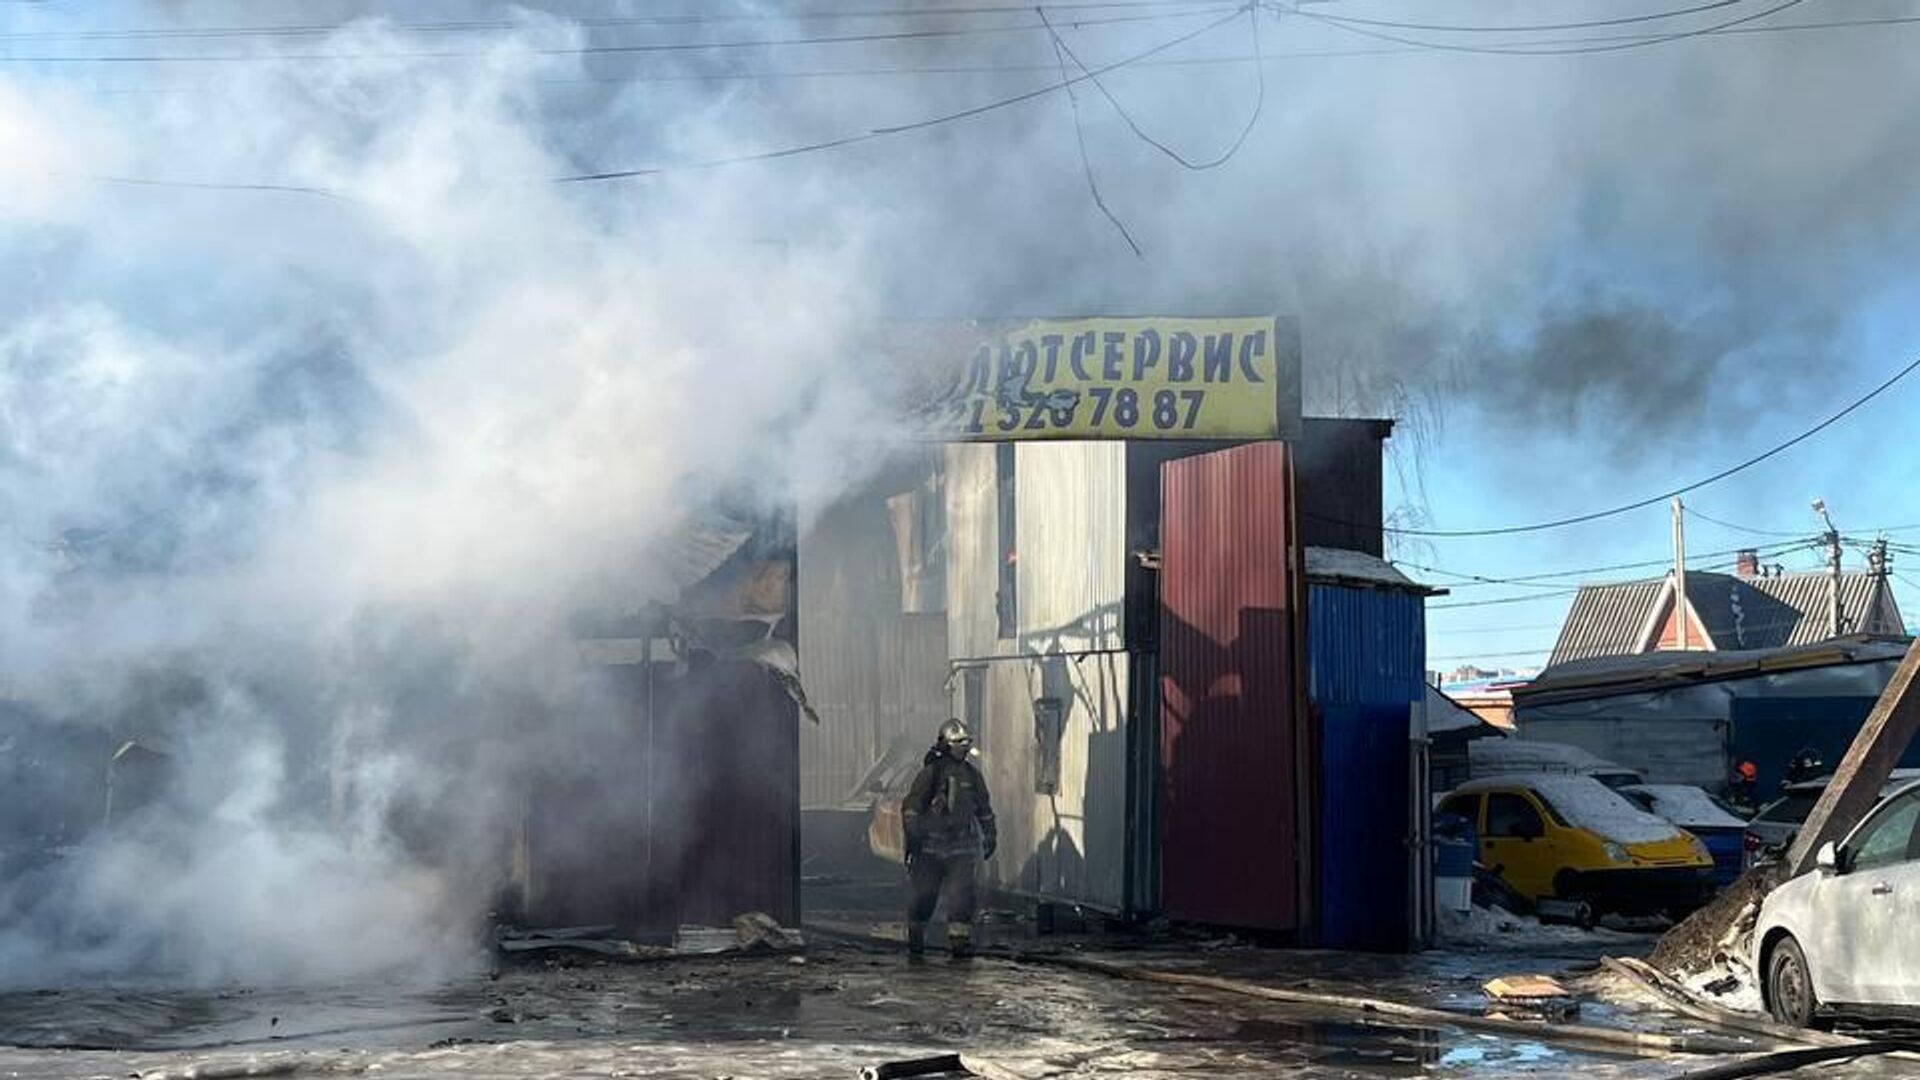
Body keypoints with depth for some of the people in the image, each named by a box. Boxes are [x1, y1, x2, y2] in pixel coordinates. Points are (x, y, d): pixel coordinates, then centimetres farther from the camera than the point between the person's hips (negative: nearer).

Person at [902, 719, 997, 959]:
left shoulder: (972, 774, 10)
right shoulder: (930, 772, -5)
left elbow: (984, 809, 22)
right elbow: (910, 806, -5)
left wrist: (990, 837, 21)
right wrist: (912, 837, -10)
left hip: (962, 847, 3)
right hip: (931, 846, -3)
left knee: (962, 894, -9)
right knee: (924, 895, 4)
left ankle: (960, 940, -7)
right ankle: (915, 939, 23)